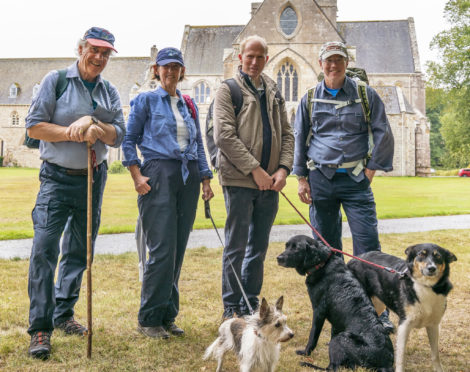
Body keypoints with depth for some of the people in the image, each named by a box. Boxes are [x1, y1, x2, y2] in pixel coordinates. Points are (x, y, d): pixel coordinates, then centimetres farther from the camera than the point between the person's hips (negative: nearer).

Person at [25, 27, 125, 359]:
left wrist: (95, 125, -17)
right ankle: (40, 328, -7)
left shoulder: (110, 92, 10)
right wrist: (75, 133, -15)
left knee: (79, 250, 11)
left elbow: (118, 136, 2)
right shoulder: (56, 80, -2)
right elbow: (35, 126, -7)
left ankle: (63, 315, 25)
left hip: (94, 178, 5)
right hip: (57, 178, -4)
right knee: (45, 248, -12)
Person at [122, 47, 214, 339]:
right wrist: (137, 176, -9)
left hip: (188, 178, 5)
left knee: (178, 250, 5)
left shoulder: (189, 104, 19)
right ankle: (149, 319, 1)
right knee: (162, 249, -11)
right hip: (159, 175, -5)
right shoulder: (146, 100, 6)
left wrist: (206, 179, 12)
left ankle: (168, 316, 14)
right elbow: (129, 139, 2)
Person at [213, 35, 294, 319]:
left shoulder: (274, 92, 16)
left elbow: (287, 133, 14)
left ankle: (250, 306, 22)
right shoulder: (228, 90, -1)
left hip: (269, 183, 6)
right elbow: (224, 135, -11)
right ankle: (231, 309, 11)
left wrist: (283, 168, -3)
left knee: (259, 248, 11)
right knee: (236, 247, 0)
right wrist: (254, 169, -16)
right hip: (239, 180, -5)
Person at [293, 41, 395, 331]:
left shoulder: (365, 94, 4)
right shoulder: (311, 98, 9)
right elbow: (299, 139, 13)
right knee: (327, 246, 8)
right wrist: (302, 178, 7)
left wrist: (371, 169, -2)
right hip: (321, 179, 2)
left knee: (368, 242, -8)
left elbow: (383, 134, 5)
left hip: (355, 179, -2)